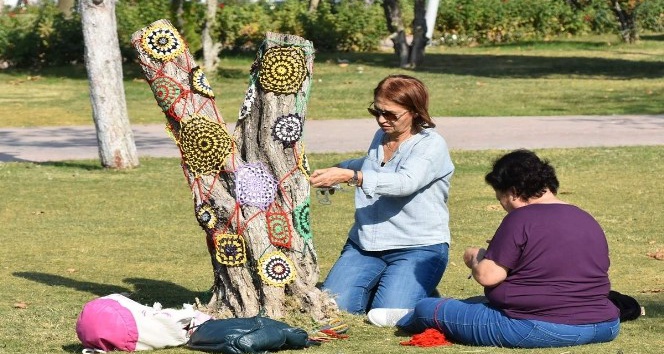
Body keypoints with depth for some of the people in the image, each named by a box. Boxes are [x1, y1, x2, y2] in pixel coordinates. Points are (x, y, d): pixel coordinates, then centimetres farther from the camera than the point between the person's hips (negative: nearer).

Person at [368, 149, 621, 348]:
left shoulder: (520, 219, -12)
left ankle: (404, 320, 41)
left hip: (536, 330, -8)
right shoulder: (589, 221, 11)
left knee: (428, 309, 13)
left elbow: (488, 275, -15)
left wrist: (474, 258, 9)